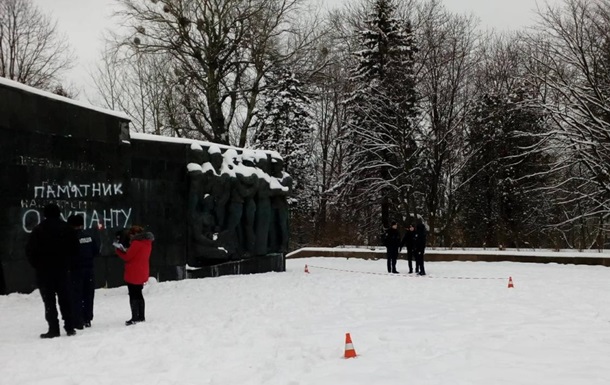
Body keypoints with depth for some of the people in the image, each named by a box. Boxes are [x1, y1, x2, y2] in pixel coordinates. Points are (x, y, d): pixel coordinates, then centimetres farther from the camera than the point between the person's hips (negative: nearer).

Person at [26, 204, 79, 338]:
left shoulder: (38, 230, -7)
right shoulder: (67, 229, 3)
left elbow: (30, 250, -7)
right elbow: (75, 248, 5)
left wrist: (37, 265, 5)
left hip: (44, 271, -3)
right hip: (63, 270, 3)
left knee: (49, 301, 1)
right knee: (65, 299, 11)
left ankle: (54, 329, -2)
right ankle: (69, 327, 11)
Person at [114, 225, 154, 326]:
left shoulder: (137, 243, -19)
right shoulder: (147, 242, 9)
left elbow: (127, 257, -14)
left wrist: (118, 250, -1)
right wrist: (125, 250, 4)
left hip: (133, 274, -9)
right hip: (142, 273, 9)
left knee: (133, 296, -3)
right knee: (138, 295, 18)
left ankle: (135, 318, -5)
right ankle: (141, 316, 22)